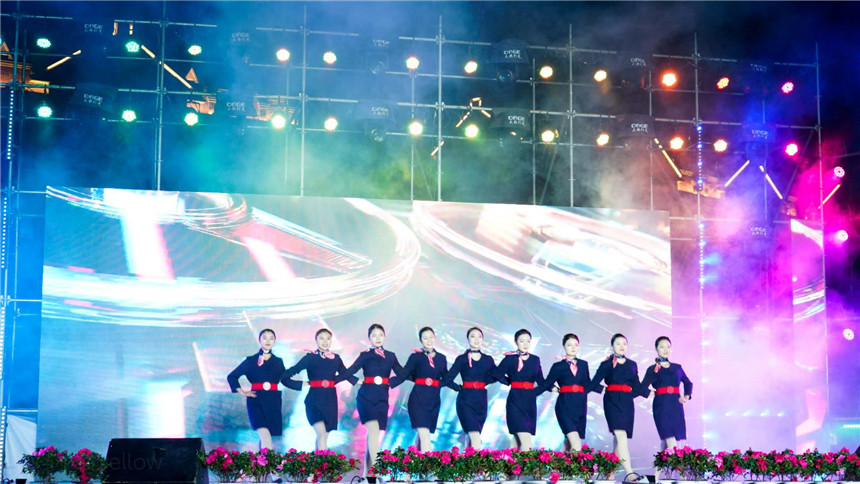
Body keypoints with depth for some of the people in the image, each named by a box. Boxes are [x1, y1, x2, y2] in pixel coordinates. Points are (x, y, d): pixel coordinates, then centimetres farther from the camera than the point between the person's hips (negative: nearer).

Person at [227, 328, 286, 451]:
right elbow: (232, 376, 12)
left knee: (264, 437, 4)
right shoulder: (251, 360, 9)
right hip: (256, 400, -3)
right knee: (264, 435, -20)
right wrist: (241, 392, 3)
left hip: (272, 401, 3)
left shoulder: (278, 362, 15)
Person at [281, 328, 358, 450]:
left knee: (323, 437, 9)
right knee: (321, 433, -19)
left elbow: (345, 374, 25)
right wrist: (301, 384, -6)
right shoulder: (310, 357, -1)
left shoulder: (336, 358, 8)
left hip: (330, 401, 4)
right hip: (315, 400, -4)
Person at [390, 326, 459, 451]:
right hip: (418, 399, -4)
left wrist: (460, 388, 18)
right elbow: (403, 375, -2)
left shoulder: (441, 358, 13)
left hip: (434, 400, 4)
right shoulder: (416, 356, 2)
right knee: (424, 434, -15)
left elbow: (446, 379, 20)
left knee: (422, 435, 6)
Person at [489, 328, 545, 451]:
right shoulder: (510, 359, 1)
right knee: (526, 442, -15)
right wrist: (509, 381, 4)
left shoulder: (535, 360, 12)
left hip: (530, 401, 4)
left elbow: (541, 381, 11)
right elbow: (496, 374, -1)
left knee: (518, 439, 4)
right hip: (515, 400, -4)